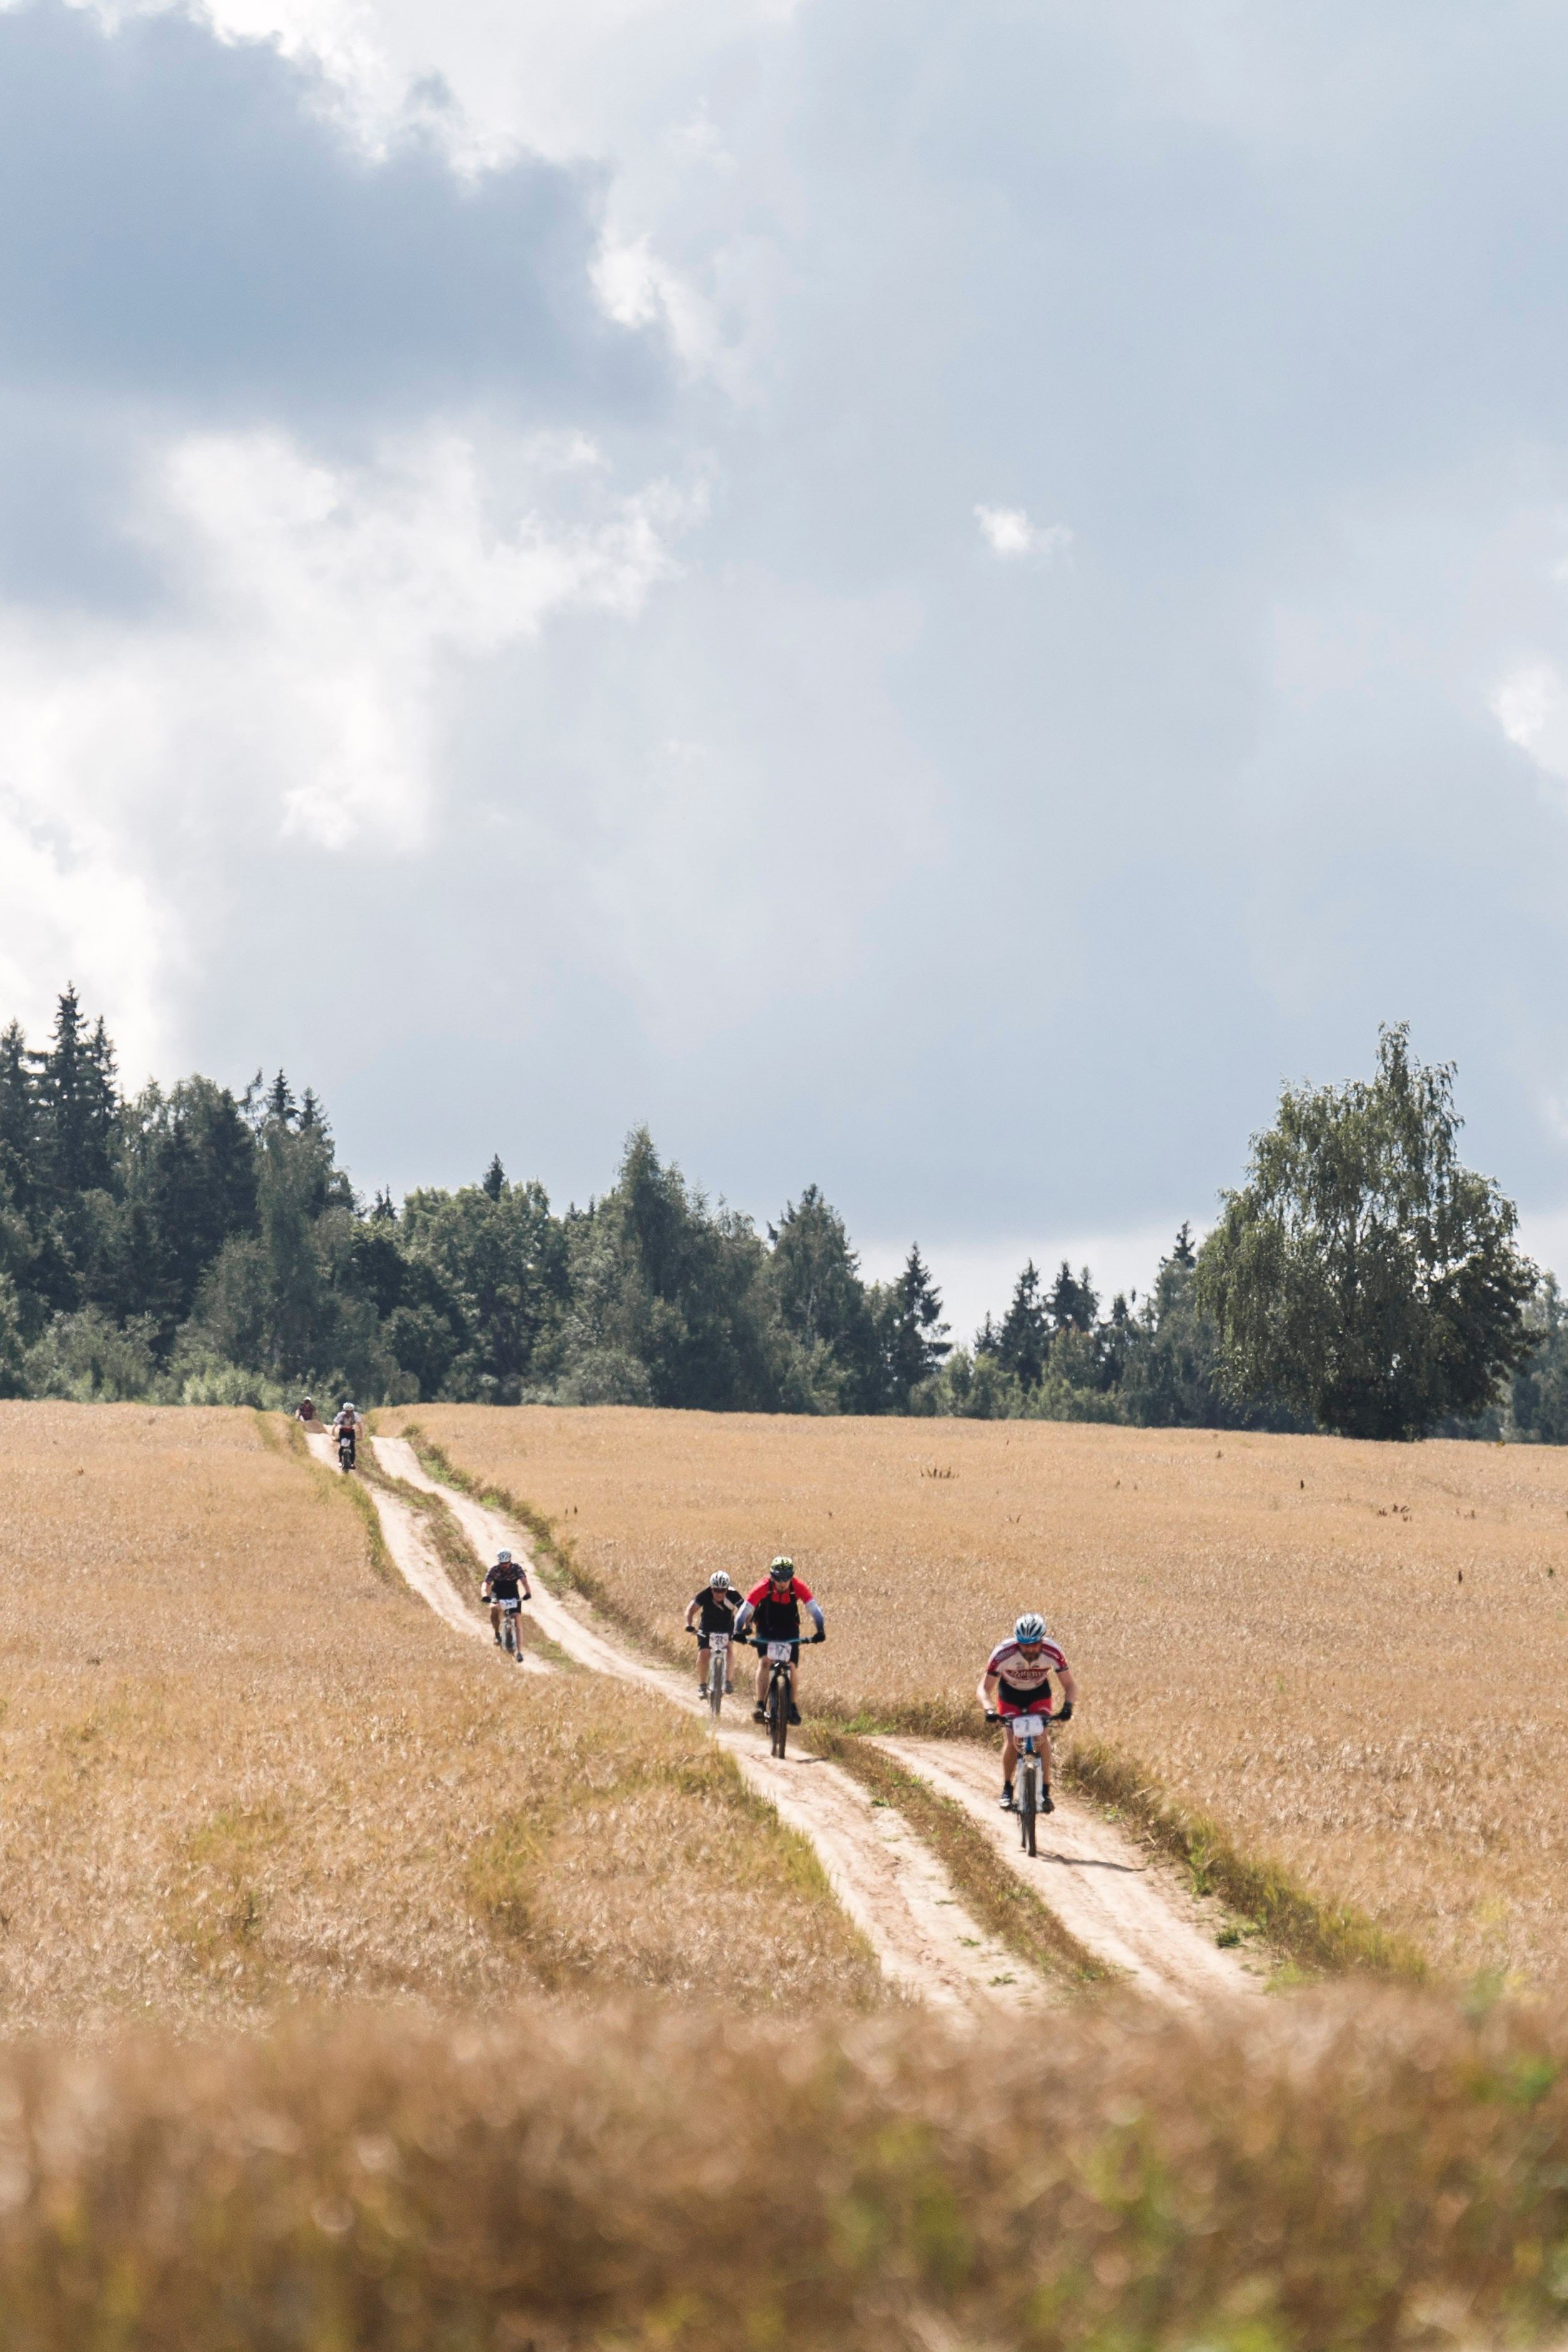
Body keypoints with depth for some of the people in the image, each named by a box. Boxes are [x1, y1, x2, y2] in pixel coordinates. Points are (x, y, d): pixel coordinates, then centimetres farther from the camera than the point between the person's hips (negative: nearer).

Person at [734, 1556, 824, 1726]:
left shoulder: (798, 1587, -21)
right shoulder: (764, 1587, -24)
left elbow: (814, 1608, -25)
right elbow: (745, 1609, -28)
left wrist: (820, 1631, -38)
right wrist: (738, 1632, -40)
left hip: (789, 1632, 1)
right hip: (766, 1632, -1)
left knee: (791, 1668, -8)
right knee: (764, 1661, -23)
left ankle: (792, 1707, 11)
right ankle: (760, 1706, -24)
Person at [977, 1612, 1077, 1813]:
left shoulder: (1052, 1653, -31)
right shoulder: (1003, 1653, -35)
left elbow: (1070, 1685, -22)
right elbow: (984, 1689, -28)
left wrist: (1067, 1706, -42)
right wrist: (989, 1710, -48)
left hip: (1039, 1693, 1)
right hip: (1010, 1694, -1)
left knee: (1042, 1734, -21)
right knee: (1012, 1738, -18)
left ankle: (1046, 1791, -13)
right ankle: (1007, 1789, 1)